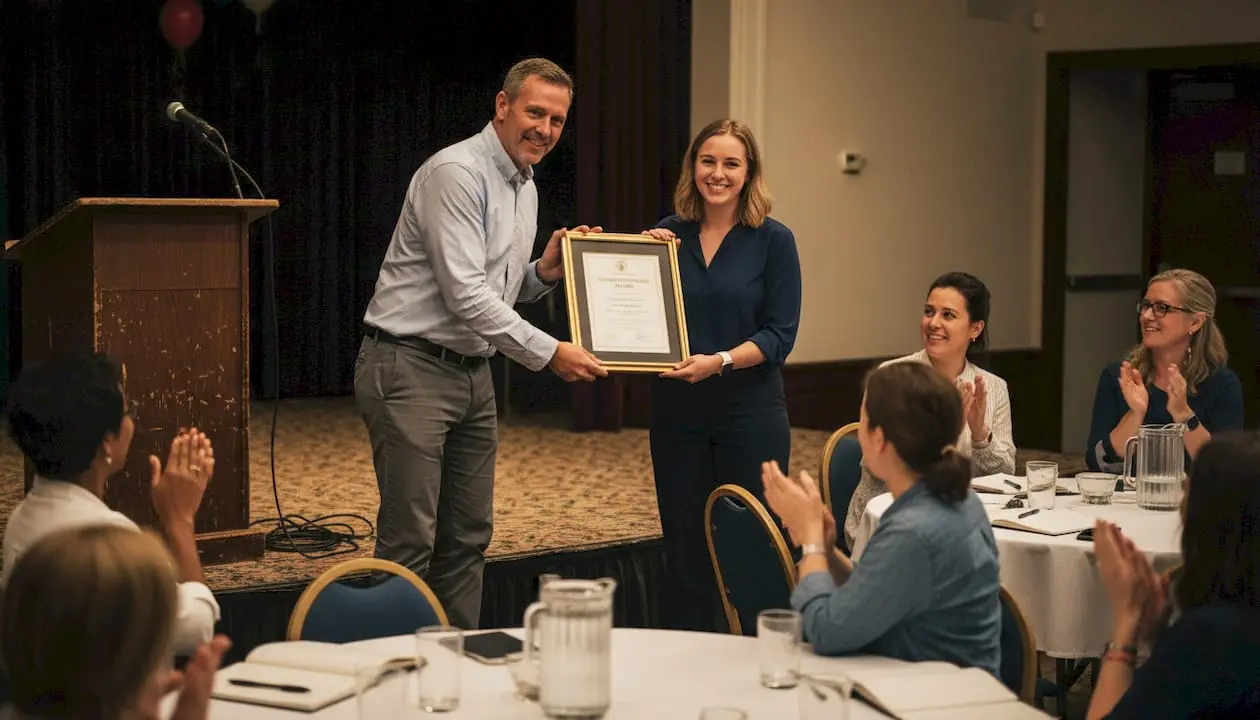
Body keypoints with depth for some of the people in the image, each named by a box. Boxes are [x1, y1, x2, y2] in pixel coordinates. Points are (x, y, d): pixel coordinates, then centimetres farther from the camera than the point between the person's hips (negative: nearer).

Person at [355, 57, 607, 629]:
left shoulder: (525, 188, 15)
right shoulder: (457, 173, -15)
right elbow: (464, 294, -21)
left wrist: (545, 272, 2)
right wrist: (548, 352, -19)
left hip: (473, 371, 9)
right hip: (410, 368, -9)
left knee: (468, 537, 11)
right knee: (409, 541, -9)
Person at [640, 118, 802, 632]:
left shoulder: (773, 240, -2)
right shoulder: (668, 236, 7)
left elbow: (780, 334, -7)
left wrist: (720, 361, -20)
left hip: (751, 414, -3)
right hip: (677, 411, 3)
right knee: (684, 547, 6)